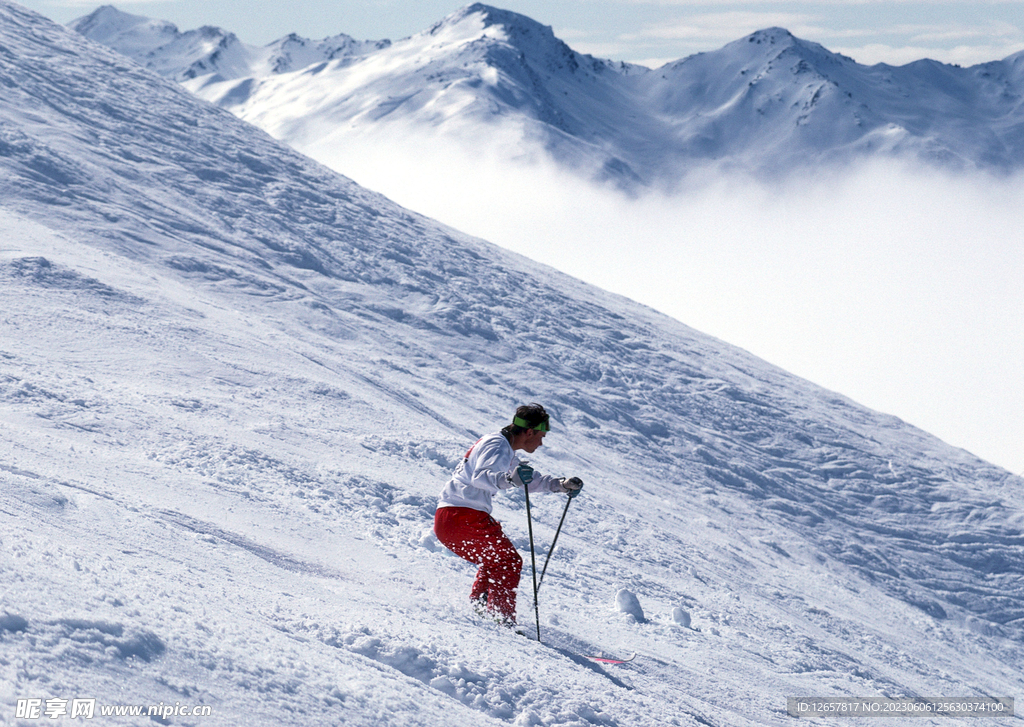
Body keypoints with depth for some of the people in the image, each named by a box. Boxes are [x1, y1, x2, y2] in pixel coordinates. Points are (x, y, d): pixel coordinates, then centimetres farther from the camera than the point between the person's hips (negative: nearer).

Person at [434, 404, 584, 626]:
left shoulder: (504, 449, 20)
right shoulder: (498, 446, -12)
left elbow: (528, 479, 35)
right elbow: (480, 476, -33)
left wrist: (561, 484, 25)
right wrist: (509, 479, -51)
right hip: (462, 516, -10)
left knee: (496, 560, 26)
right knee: (509, 562, -11)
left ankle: (478, 608, 30)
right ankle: (500, 619, -18)